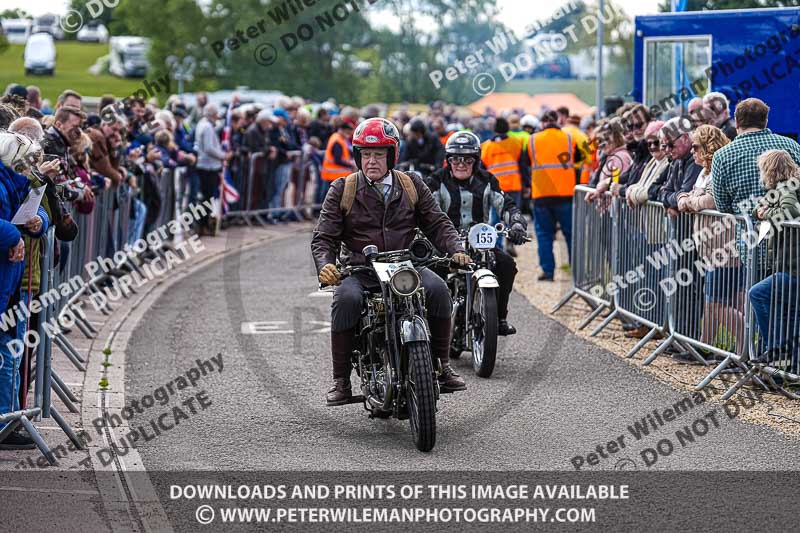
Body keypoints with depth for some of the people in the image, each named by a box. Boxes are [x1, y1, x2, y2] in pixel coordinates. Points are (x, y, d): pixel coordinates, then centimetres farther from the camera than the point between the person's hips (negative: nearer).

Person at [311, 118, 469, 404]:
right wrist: (325, 265, -20)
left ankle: (442, 365, -13)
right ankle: (341, 380, -23)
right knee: (346, 299, -34)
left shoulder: (412, 185, 12)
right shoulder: (342, 190, 6)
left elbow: (437, 223, 9)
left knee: (438, 289, -27)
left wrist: (456, 251, -10)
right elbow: (324, 237, 1)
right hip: (359, 270, -2)